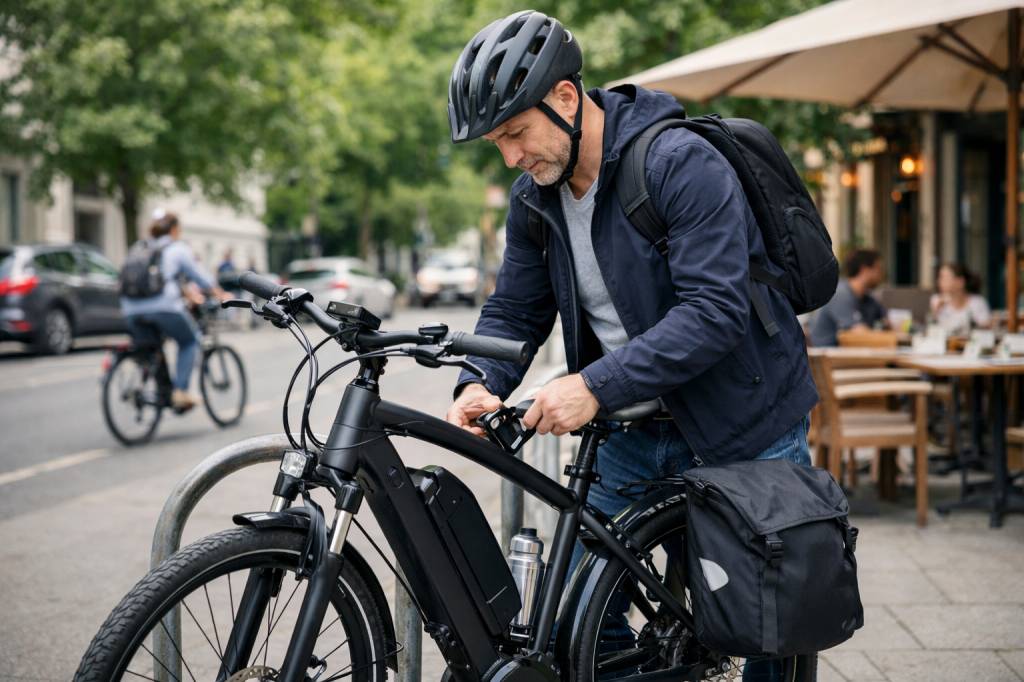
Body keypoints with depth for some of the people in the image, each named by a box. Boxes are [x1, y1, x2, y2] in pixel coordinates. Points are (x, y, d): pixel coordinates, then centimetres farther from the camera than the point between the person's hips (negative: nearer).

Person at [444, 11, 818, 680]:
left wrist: (595, 385, -36)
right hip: (636, 430, 6)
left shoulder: (684, 164, -23)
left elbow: (715, 311, -30)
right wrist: (480, 385, -16)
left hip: (746, 428, -5)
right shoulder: (534, 198, -1)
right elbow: (515, 310, 5)